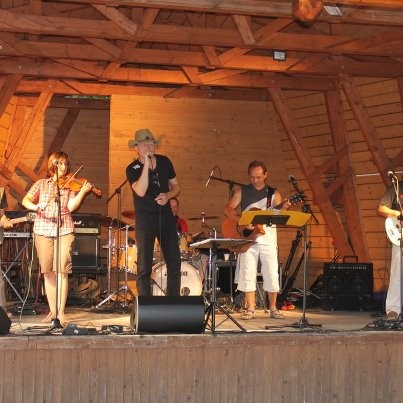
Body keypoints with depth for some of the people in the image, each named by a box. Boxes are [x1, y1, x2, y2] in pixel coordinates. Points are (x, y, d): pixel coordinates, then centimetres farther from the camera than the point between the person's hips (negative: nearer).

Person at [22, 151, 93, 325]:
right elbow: (25, 200, 4)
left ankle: (61, 311, -6)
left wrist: (83, 192, -17)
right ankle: (52, 311, 11)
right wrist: (35, 206, -17)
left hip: (64, 231, -1)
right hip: (43, 231, 1)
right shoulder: (40, 184, 13)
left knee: (61, 271, -9)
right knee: (48, 272, 3)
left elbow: (71, 206, -3)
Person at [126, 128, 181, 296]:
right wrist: (146, 165, -27)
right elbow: (140, 191, -25)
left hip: (166, 218, 4)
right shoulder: (132, 169, -8)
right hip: (145, 220, -4)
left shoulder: (165, 162, 4)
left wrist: (168, 195, -8)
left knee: (174, 262, 5)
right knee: (144, 267, -4)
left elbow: (176, 186, 14)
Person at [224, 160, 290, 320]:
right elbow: (228, 209, -1)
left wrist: (283, 210, -23)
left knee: (271, 273, -1)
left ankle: (273, 308, 10)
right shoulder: (242, 191, 8)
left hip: (268, 236, 0)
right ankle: (250, 308, 4)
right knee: (248, 273, -3)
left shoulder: (274, 193, 8)